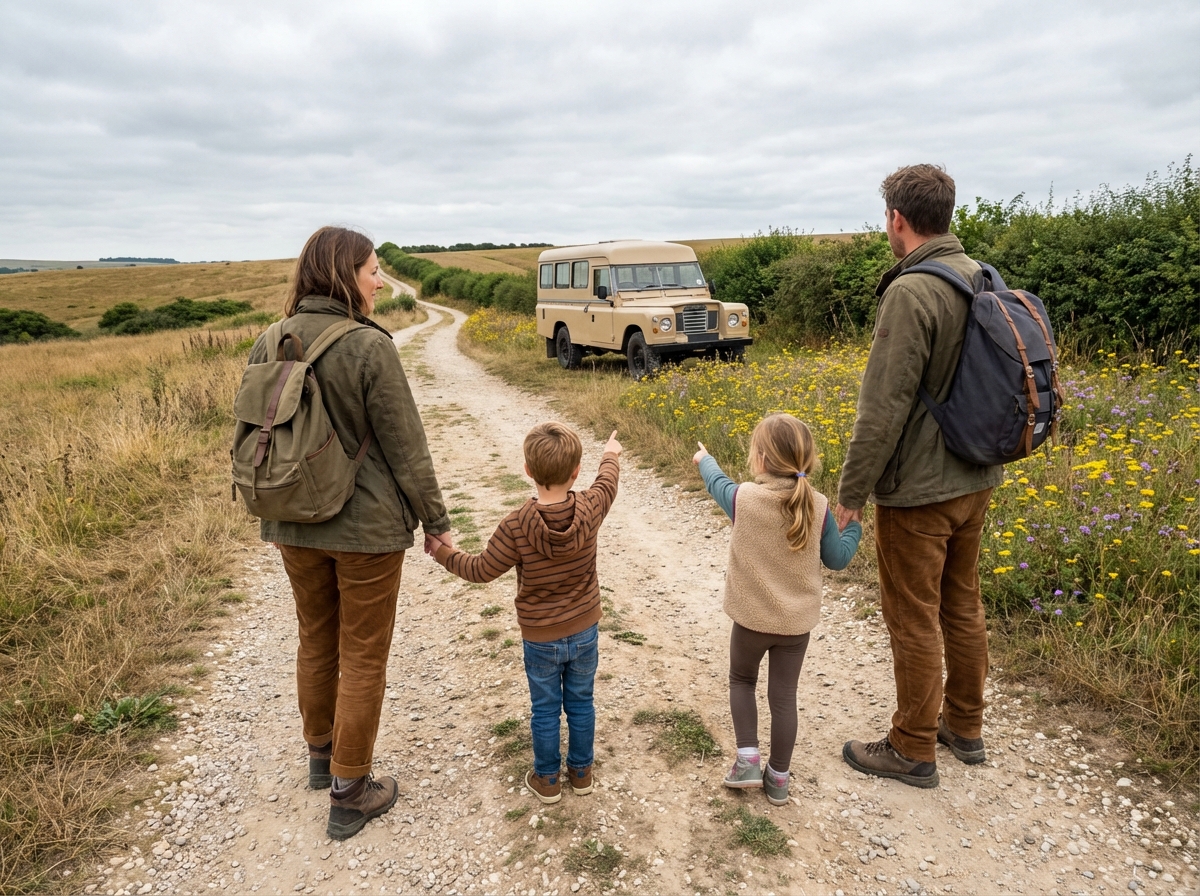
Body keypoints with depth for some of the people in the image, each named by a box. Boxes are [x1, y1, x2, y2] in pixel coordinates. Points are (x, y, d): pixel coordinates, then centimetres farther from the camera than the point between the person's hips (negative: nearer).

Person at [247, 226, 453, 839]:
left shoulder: (268, 345, 0)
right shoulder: (369, 347, -19)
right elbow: (406, 448, -15)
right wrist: (436, 521, -4)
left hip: (295, 526, 6)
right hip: (367, 527, -6)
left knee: (316, 642, 23)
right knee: (363, 658, 9)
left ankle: (320, 755, 43)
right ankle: (348, 794, 21)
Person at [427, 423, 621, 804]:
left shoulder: (515, 526, -25)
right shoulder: (590, 510, -17)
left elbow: (482, 570, -14)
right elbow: (607, 483, 6)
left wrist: (443, 552, 2)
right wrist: (611, 455, 27)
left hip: (540, 639, -2)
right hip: (585, 631, 2)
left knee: (545, 710, 15)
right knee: (581, 704, 20)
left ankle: (547, 779, 32)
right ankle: (581, 771, 36)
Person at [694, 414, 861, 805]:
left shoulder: (744, 499, -16)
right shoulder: (818, 506, -10)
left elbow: (718, 483, 7)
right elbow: (837, 559, 0)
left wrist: (705, 460, 29)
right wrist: (853, 525, 18)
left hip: (751, 618, -2)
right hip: (797, 622, 2)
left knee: (741, 680, 23)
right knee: (784, 697, 13)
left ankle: (747, 759, 14)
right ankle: (778, 777, 24)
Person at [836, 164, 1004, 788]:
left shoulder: (910, 293, -22)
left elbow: (884, 407, -24)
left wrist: (850, 493, -15)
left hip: (917, 491, -8)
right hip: (975, 480, 9)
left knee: (914, 621, 6)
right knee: (963, 606, 20)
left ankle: (913, 752, 22)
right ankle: (965, 728, 37)